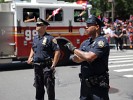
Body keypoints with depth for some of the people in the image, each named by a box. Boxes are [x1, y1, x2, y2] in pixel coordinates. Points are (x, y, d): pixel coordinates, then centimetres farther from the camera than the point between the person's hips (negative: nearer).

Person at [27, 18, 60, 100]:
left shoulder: (50, 38, -10)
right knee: (38, 86, 17)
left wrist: (53, 65, -16)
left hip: (47, 66, -7)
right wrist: (30, 58, 12)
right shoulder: (35, 38, 12)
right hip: (37, 66, 7)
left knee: (50, 86, -1)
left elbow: (57, 51, -13)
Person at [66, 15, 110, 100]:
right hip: (85, 83, 7)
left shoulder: (101, 41, -13)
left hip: (98, 85, -7)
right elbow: (76, 59, 6)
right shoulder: (85, 43, 10)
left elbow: (89, 57, -25)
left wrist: (74, 49, -11)